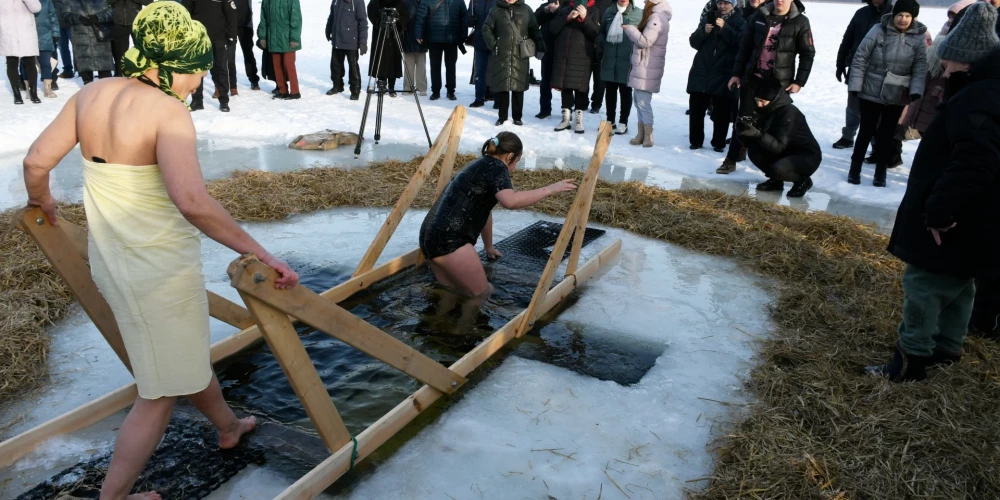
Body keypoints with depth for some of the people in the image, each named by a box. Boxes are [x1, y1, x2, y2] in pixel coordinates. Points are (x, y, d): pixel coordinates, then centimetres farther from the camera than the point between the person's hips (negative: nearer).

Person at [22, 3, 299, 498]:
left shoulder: (91, 94, 1)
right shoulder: (168, 111, -22)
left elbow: (36, 161, 3)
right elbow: (191, 202, -35)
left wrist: (42, 201, 24)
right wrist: (261, 255, -32)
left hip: (109, 258, 9)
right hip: (159, 268, -9)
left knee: (188, 352, 29)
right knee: (161, 392, 10)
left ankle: (227, 425, 51)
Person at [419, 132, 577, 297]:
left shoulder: (480, 166, 24)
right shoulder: (496, 167, -4)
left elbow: (483, 211, 36)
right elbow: (510, 201, -25)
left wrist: (489, 248, 46)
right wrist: (549, 189, -16)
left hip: (431, 236, 10)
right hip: (449, 240, -10)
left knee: (453, 290, 22)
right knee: (481, 293, 4)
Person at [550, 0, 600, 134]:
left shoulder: (593, 11, 8)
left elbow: (595, 33, -5)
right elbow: (552, 27, 2)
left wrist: (584, 18, -17)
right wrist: (567, 18, -11)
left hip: (582, 55, -2)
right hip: (563, 54, 2)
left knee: (581, 87, -6)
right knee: (565, 86, 4)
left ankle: (578, 119, -1)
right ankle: (566, 118, 11)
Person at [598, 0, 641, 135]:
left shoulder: (638, 14, 0)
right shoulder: (609, 12, 10)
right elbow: (601, 32, 20)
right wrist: (603, 43, 3)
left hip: (627, 60, -3)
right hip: (609, 59, 3)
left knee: (625, 92, 4)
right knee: (610, 90, 11)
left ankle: (623, 122, 12)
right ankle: (610, 120, 23)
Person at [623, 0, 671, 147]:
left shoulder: (657, 18, -16)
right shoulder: (653, 16, 17)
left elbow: (645, 41, -21)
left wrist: (629, 29, -10)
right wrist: (633, 30, 4)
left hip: (647, 68, -10)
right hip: (643, 66, 10)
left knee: (643, 102, -8)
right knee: (640, 101, 12)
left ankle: (648, 137, -2)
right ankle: (641, 134, 18)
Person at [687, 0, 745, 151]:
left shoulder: (739, 22, 3)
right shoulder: (708, 18, 14)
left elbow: (740, 43, -13)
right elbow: (694, 42, 8)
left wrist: (724, 28, -18)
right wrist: (704, 31, -10)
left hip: (723, 75, -3)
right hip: (701, 72, 4)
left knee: (721, 112, 0)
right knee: (696, 110, 5)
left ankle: (719, 143, 10)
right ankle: (696, 141, 15)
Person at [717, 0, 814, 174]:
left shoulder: (800, 22, -4)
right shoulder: (759, 16, 3)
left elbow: (807, 54, -2)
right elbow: (745, 47, 7)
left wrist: (799, 81, -8)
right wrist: (737, 73, 4)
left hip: (779, 82, -2)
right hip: (752, 78, 2)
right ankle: (731, 160, 10)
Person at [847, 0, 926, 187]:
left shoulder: (918, 38, -1)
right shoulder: (878, 31, -9)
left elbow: (920, 67, -1)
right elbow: (860, 58, -7)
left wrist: (916, 91, -13)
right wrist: (855, 86, -10)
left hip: (897, 97, 2)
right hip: (871, 93, -2)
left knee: (887, 134, 9)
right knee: (866, 131, 5)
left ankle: (880, 172, 18)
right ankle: (855, 168, 18)